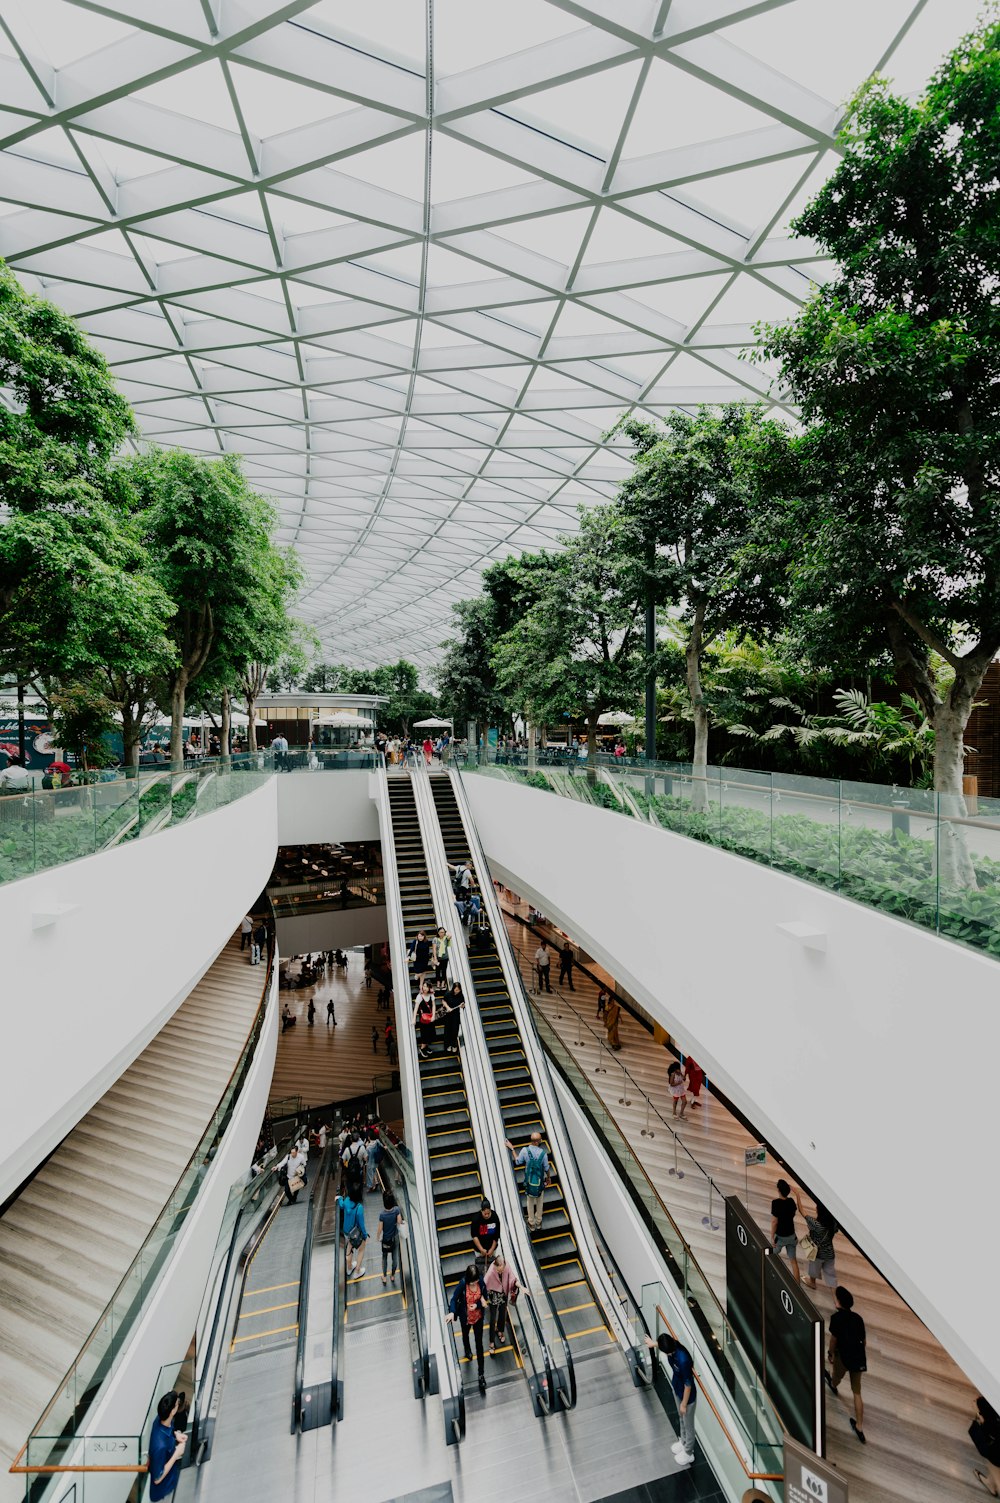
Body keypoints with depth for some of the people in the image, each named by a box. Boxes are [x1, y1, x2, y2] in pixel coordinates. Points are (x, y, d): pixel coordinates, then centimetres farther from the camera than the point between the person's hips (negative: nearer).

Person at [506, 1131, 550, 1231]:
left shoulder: (525, 1150, -23)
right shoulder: (543, 1153, -25)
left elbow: (517, 1161, -7)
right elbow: (547, 1168, -10)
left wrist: (512, 1149, 3)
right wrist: (548, 1177, 11)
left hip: (529, 1182, 0)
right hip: (540, 1182, 0)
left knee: (530, 1203, 23)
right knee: (539, 1203, 25)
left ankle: (531, 1224, 37)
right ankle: (538, 1223, 41)